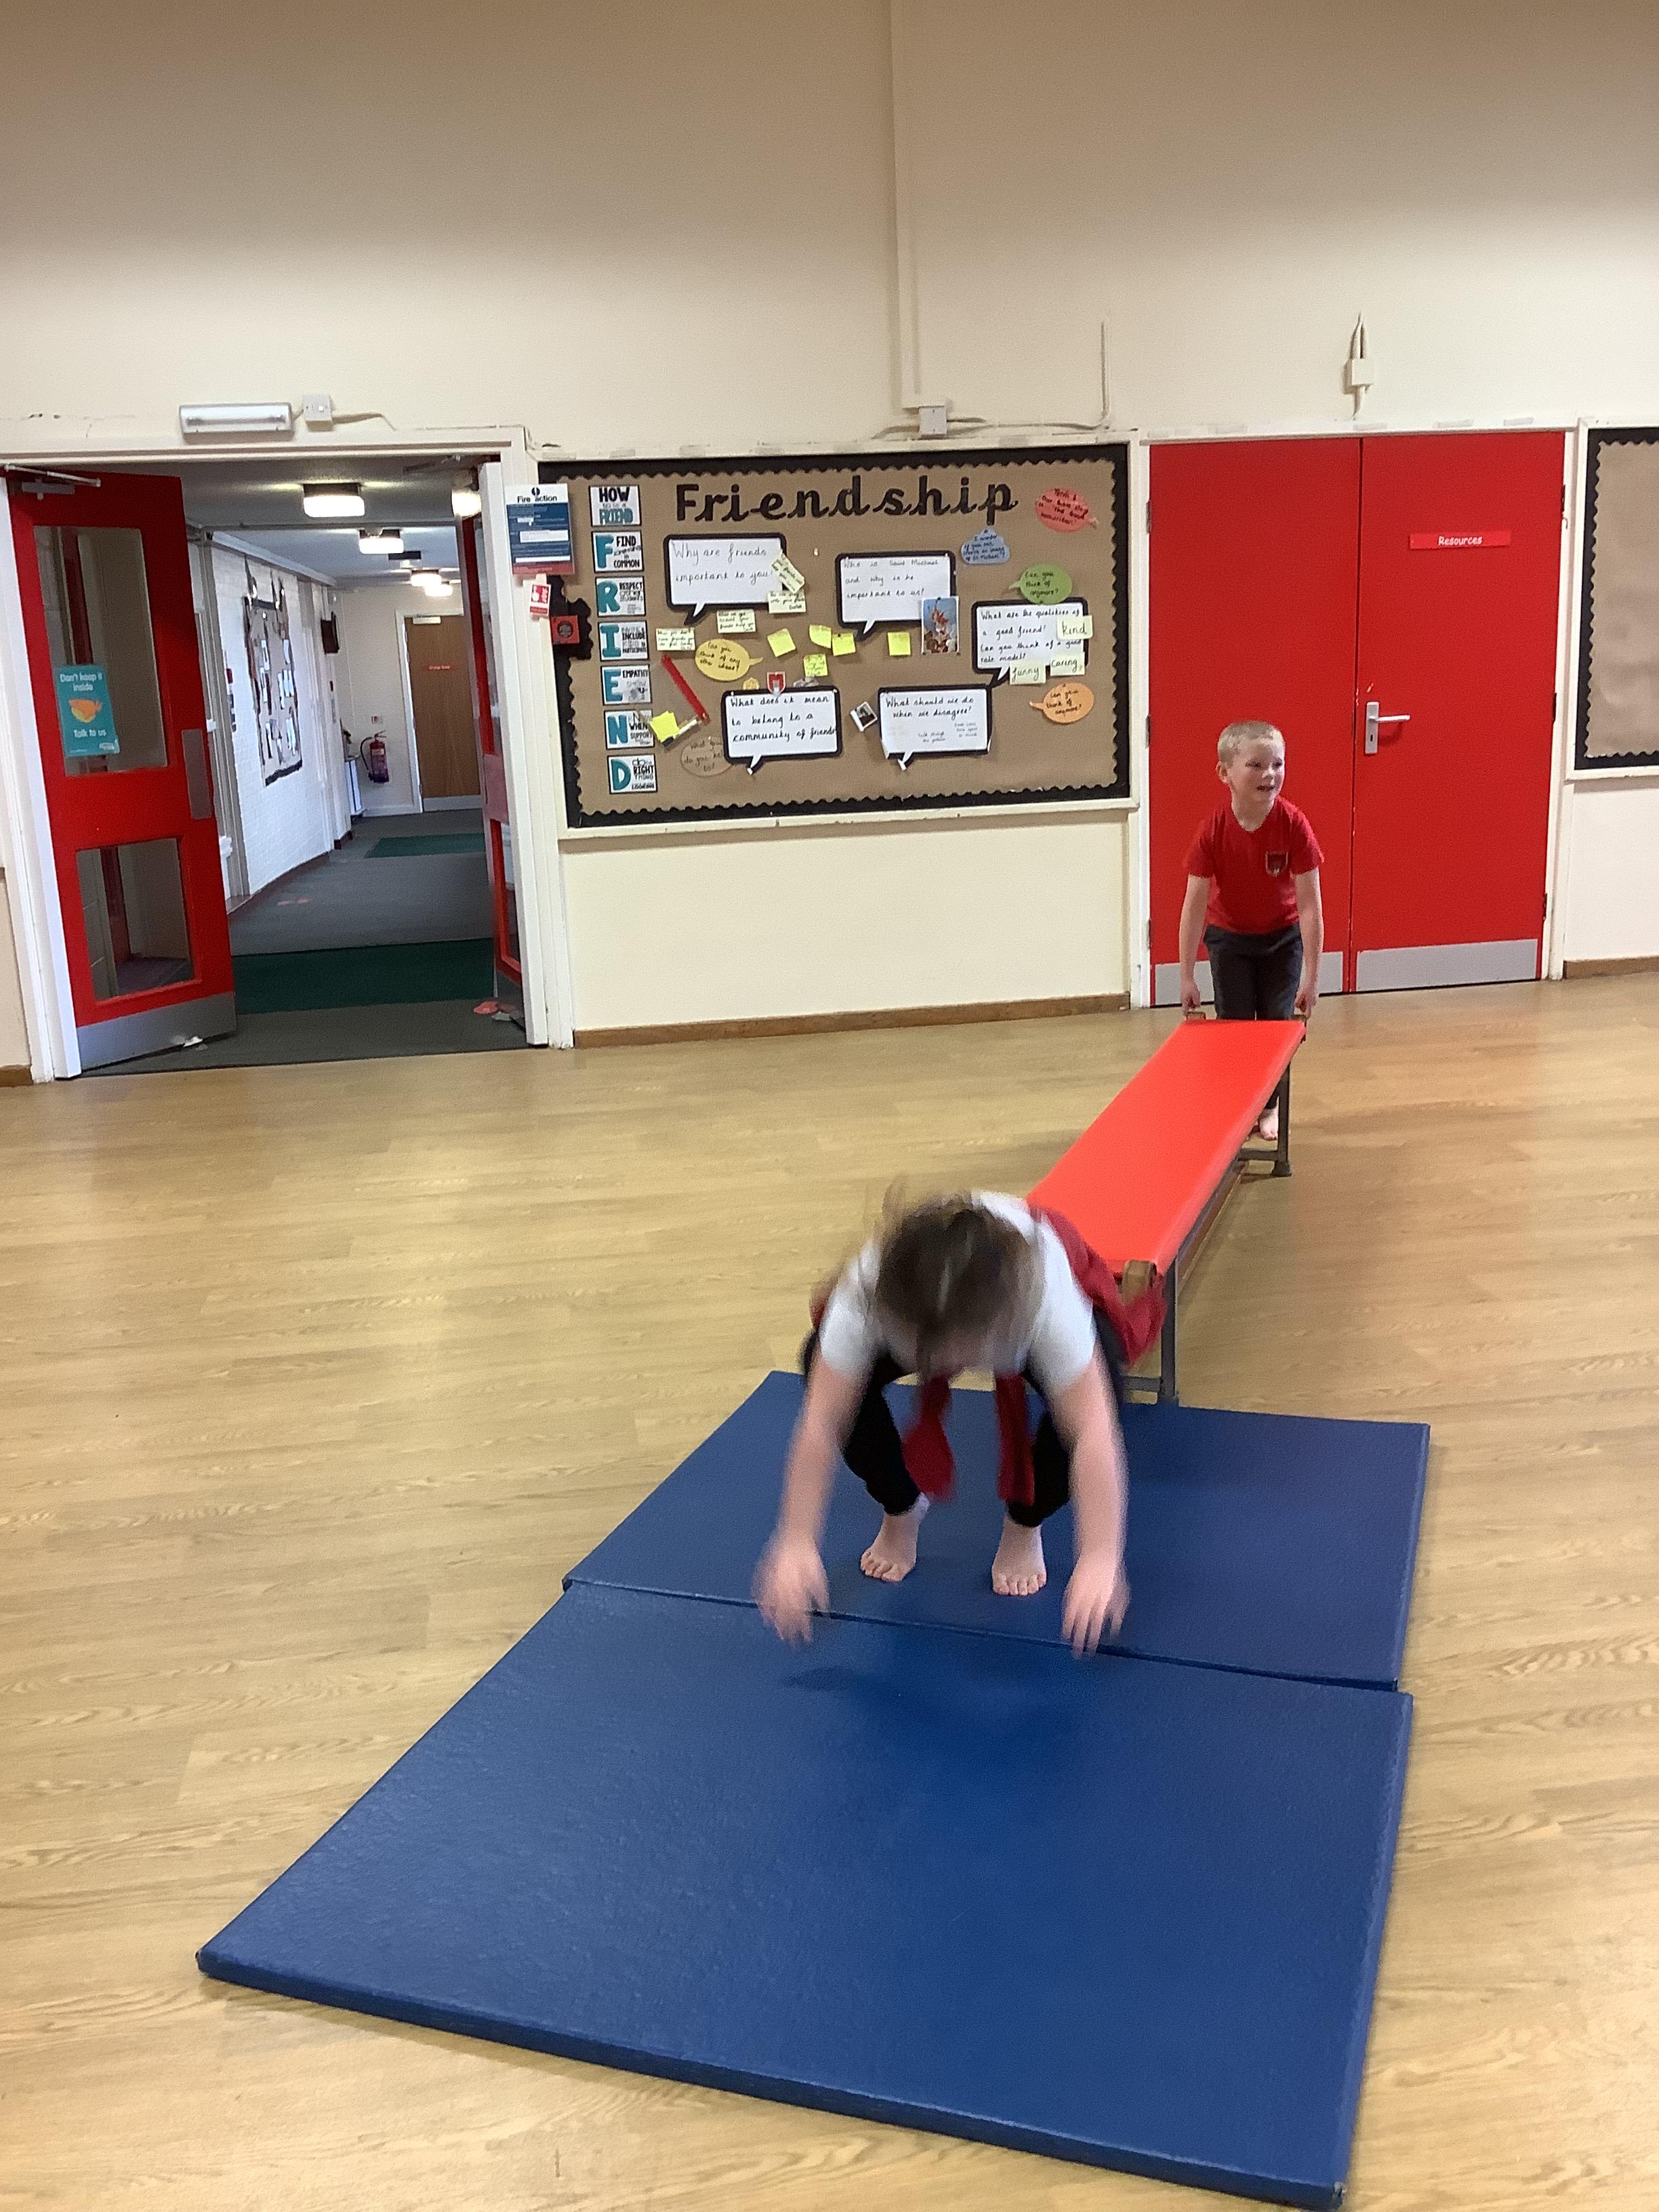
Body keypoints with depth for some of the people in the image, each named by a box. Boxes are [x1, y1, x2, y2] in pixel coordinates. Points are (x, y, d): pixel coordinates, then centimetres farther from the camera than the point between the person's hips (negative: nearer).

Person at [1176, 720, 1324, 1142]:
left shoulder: (1294, 824, -26)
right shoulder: (1213, 831, -24)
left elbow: (1309, 903, -23)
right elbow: (1194, 904, -20)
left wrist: (1311, 977, -22)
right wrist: (1187, 977, -19)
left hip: (1283, 936, 0)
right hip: (1229, 936, 0)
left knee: (1279, 1023, 2)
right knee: (1234, 1024, 2)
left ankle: (1272, 1107, 21)